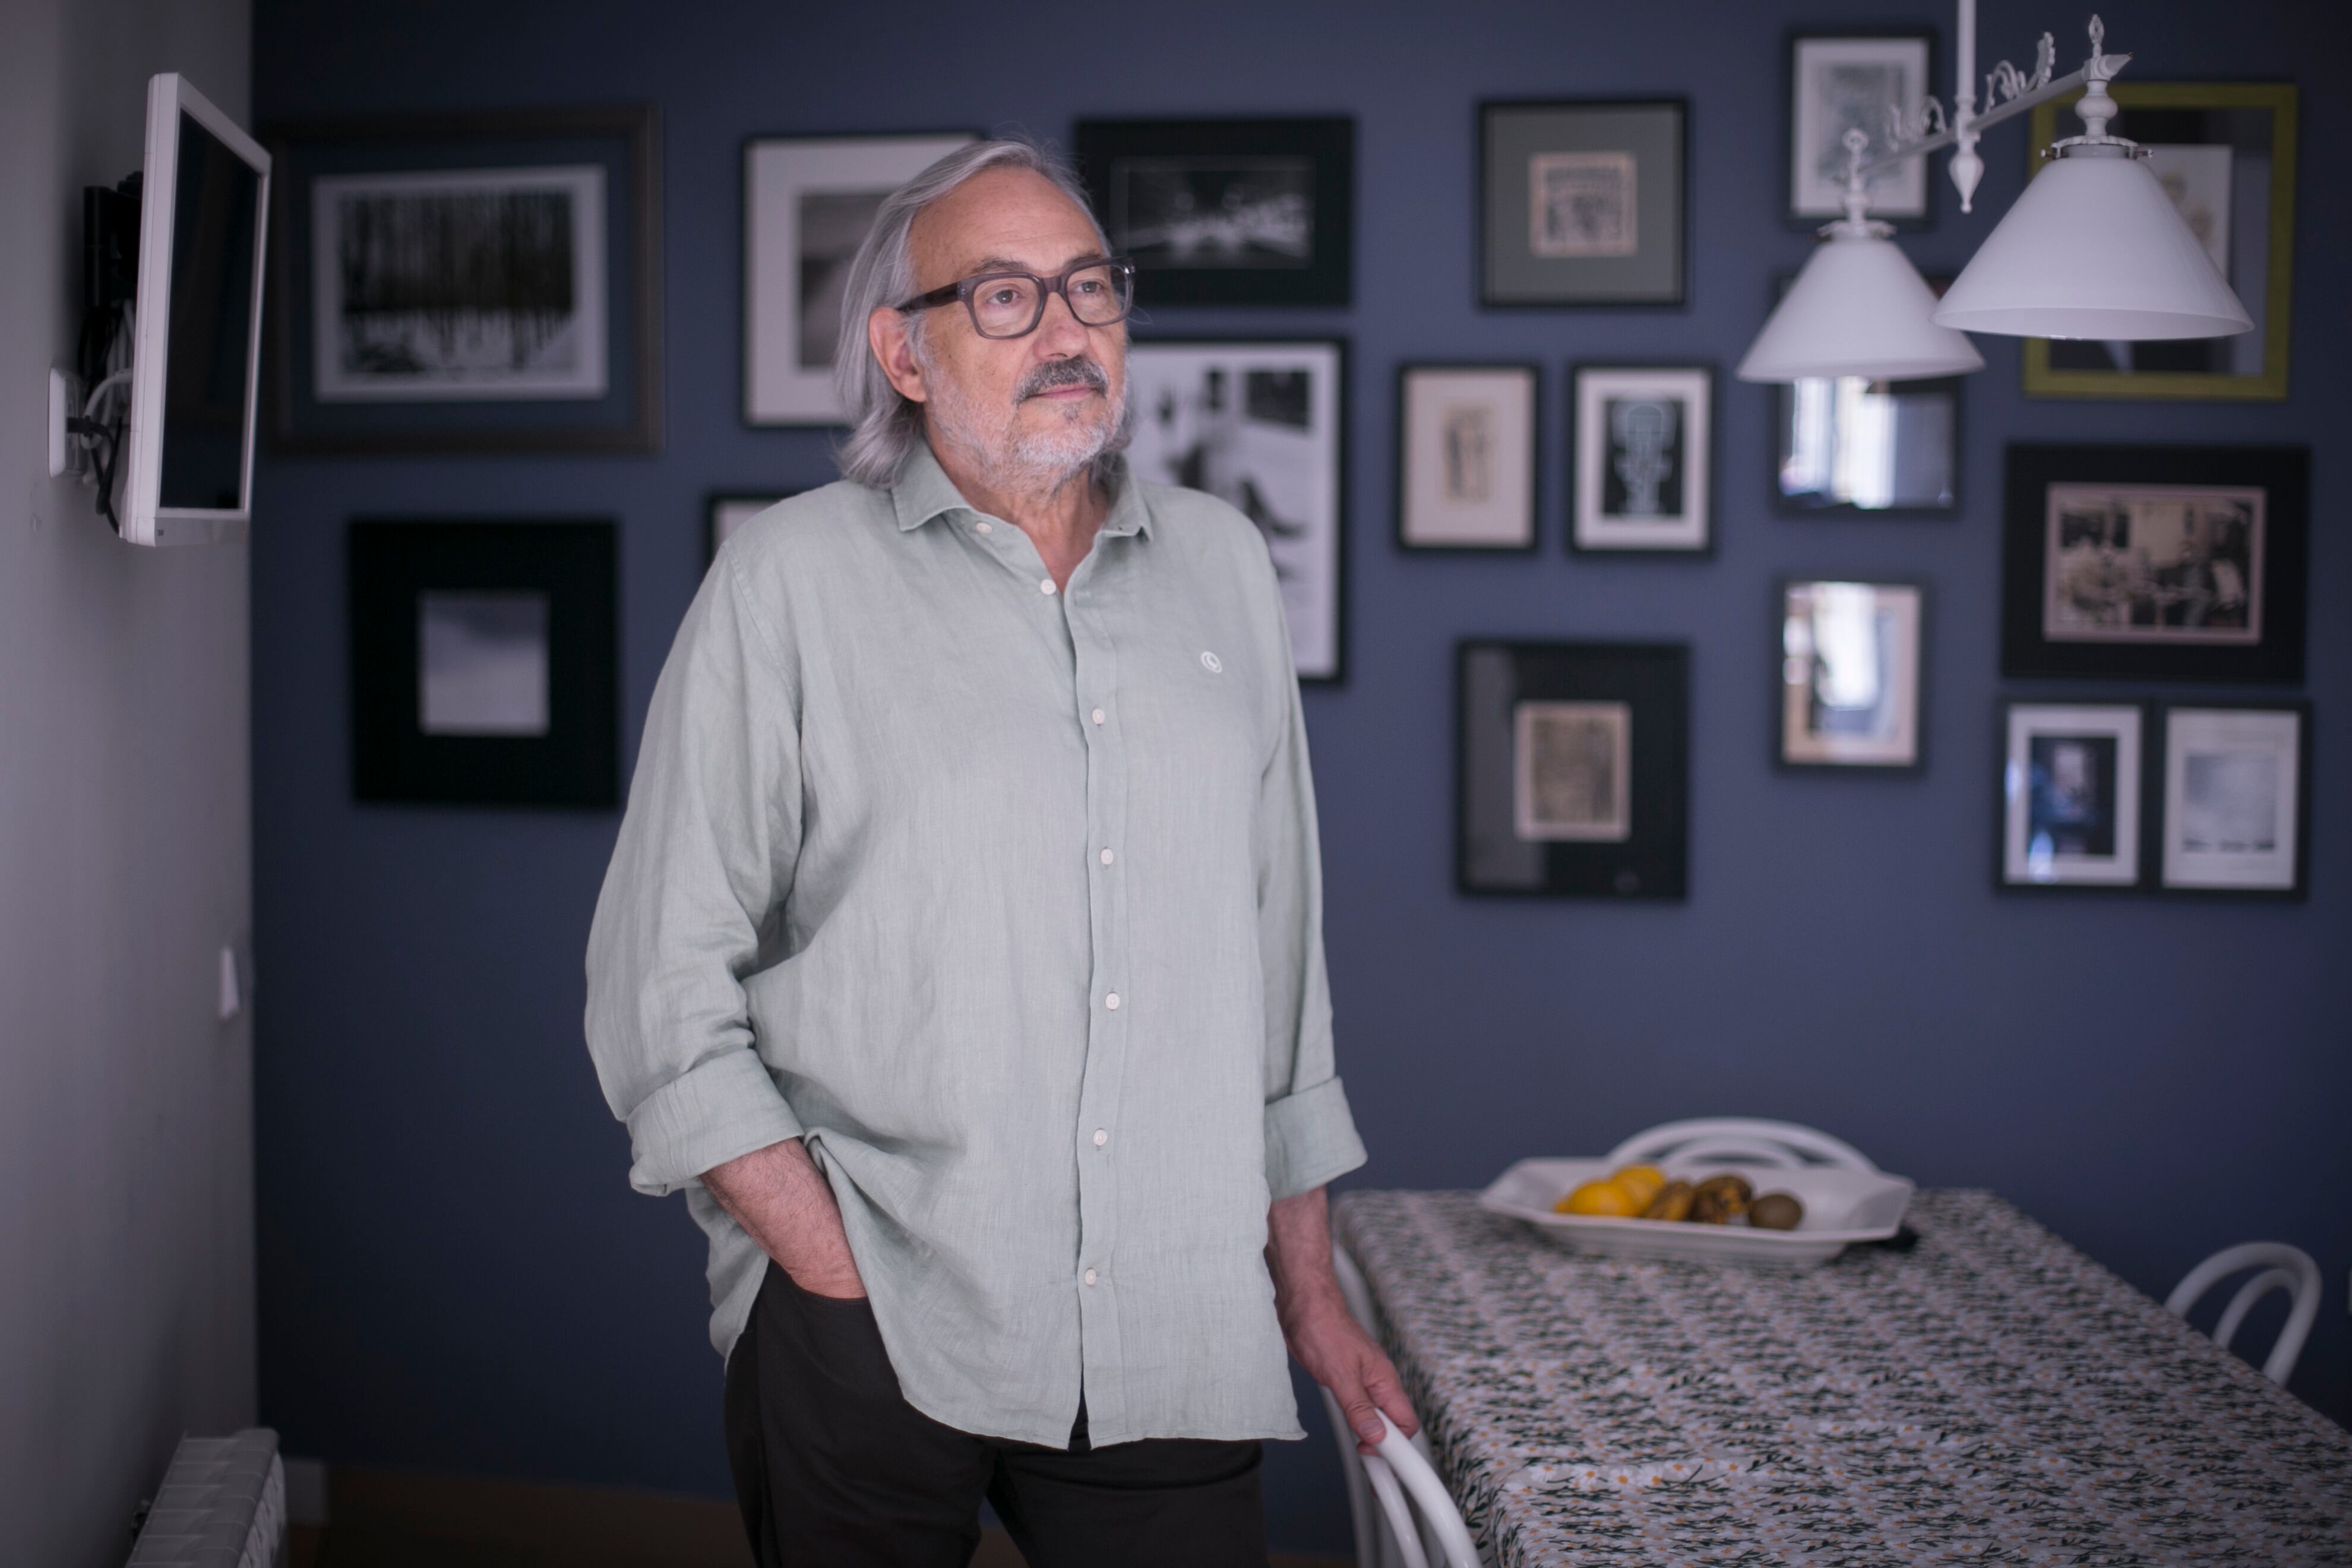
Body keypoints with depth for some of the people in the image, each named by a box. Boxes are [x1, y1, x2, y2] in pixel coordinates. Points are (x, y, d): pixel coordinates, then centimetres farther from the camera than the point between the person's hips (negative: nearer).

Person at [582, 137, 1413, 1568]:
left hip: (1170, 1342, 3)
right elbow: (663, 987, -3)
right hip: (867, 1342, -2)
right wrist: (840, 1283, -10)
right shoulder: (793, 579, -1)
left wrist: (1307, 1282, 14)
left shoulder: (1221, 565, 11)